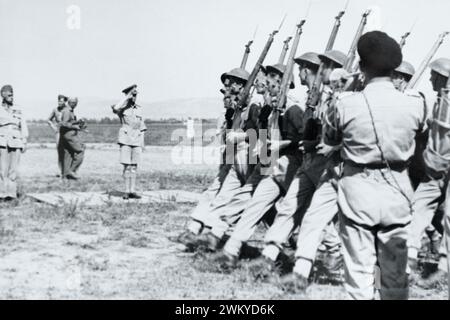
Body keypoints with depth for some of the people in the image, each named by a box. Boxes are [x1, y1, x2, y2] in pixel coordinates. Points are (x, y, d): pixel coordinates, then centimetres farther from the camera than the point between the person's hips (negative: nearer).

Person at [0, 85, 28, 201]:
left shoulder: (18, 111, 12)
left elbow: (23, 127, 12)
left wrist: (25, 142, 5)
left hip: (16, 142, 1)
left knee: (13, 169, -2)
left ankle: (12, 194, 2)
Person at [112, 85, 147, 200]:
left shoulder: (139, 109, 15)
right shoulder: (122, 107, 2)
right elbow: (115, 109, -25)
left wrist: (142, 143, 11)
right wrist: (127, 97, -16)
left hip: (137, 139, 4)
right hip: (125, 139, -4)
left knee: (134, 166, 4)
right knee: (127, 166, -5)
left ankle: (132, 191, 7)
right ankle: (127, 191, -1)